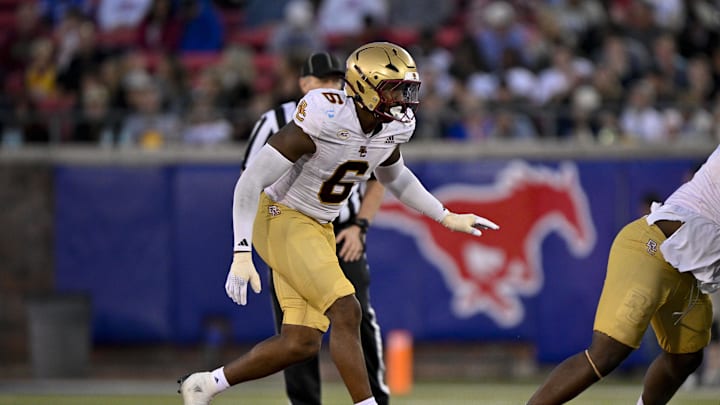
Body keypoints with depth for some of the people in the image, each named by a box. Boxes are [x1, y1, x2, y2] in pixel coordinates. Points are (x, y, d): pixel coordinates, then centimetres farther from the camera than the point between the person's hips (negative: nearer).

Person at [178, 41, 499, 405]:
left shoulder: (395, 127, -4)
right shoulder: (323, 120, -27)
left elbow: (392, 175, 21)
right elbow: (251, 181, -25)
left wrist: (447, 218, 21)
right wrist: (242, 255, -29)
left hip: (319, 227, 8)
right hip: (281, 219, -8)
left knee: (301, 344, 4)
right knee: (346, 312, -20)